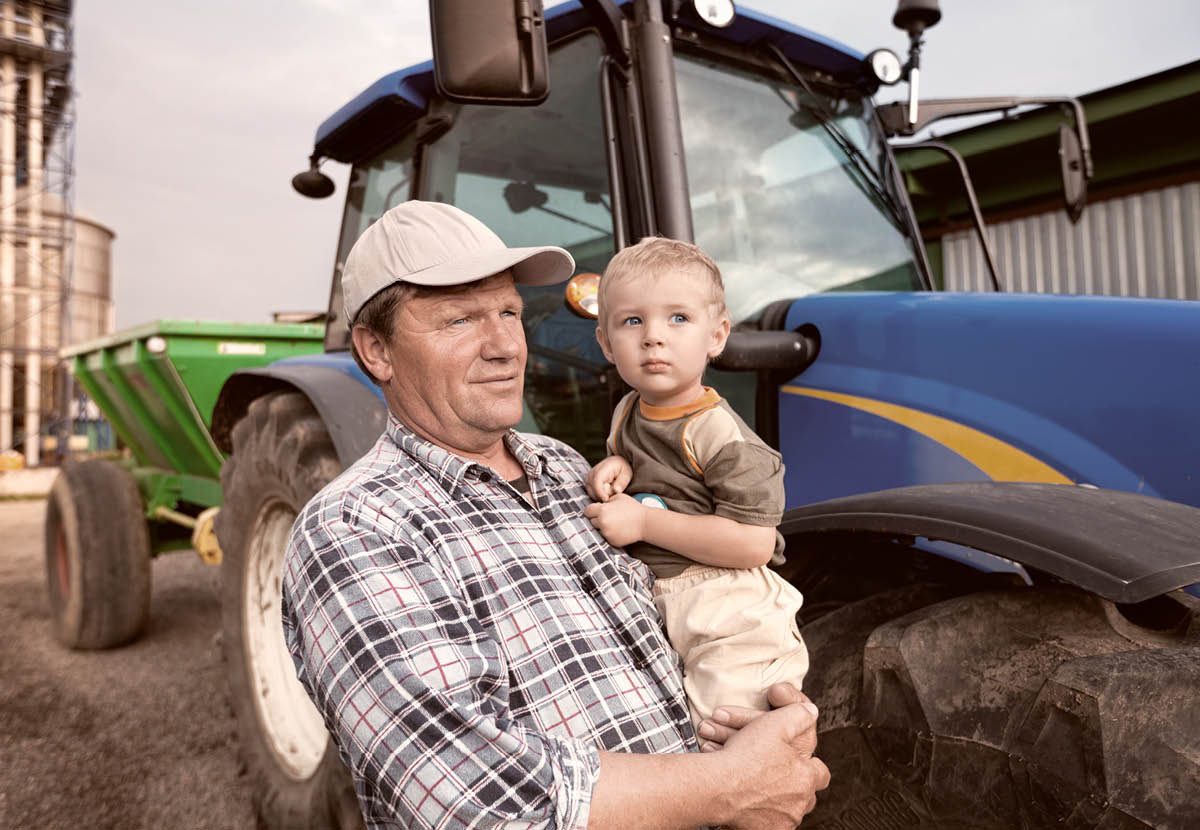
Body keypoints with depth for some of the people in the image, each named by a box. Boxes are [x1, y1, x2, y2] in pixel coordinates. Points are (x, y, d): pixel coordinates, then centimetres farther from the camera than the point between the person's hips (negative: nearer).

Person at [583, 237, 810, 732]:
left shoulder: (717, 434, -19)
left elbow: (754, 543, -24)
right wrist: (617, 466, 0)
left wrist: (644, 521, -22)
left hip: (730, 620, -7)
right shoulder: (628, 412, 5)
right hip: (652, 609, 7)